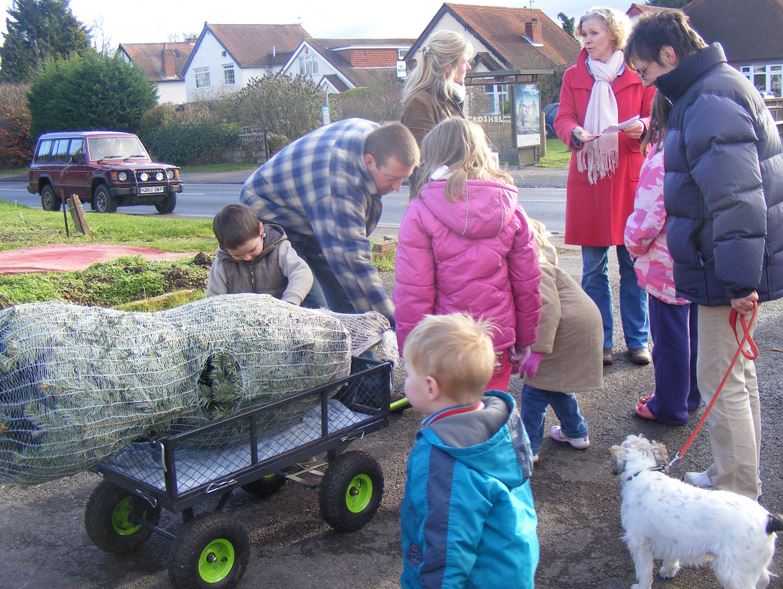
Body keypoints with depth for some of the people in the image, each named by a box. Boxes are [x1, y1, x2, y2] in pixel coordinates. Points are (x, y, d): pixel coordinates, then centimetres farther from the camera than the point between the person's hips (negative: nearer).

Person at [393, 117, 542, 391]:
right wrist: (525, 338, 16)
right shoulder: (510, 209, 0)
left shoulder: (419, 213, -11)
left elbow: (411, 291, -13)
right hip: (498, 341, 3)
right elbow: (527, 283, 5)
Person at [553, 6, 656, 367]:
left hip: (629, 177, -1)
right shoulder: (573, 76, 11)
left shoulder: (636, 74, 7)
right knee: (593, 268, 3)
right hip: (587, 178, 1)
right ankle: (600, 342, 13)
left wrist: (643, 127, -16)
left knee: (633, 264, 2)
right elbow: (562, 120, 2)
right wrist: (575, 133, -21)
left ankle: (637, 341, 14)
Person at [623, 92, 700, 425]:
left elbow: (646, 220, -24)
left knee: (670, 338, 6)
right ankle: (690, 395, 37)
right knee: (693, 332, 20)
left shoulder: (661, 161, -25)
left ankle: (669, 407, 20)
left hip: (667, 265, -7)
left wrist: (635, 246, -5)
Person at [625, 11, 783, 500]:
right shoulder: (721, 86, 15)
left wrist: (740, 281, -27)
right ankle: (735, 478, 35)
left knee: (722, 380, -1)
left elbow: (737, 199, -28)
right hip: (735, 267, 11)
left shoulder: (710, 102, -20)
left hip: (726, 272, -11)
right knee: (738, 372, 20)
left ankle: (737, 497, 12)